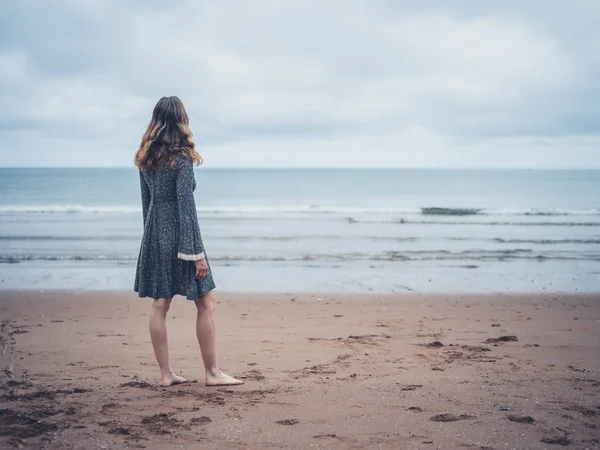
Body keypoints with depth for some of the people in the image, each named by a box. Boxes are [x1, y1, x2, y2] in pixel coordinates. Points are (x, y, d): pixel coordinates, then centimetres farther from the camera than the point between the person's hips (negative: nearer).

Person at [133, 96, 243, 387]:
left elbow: (146, 202, 12)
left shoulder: (145, 158, 7)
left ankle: (165, 374, 13)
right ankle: (212, 372, 7)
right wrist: (197, 253, -14)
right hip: (179, 233, -7)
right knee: (206, 303, 3)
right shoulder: (181, 158, -13)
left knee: (160, 304, 8)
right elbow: (186, 206, -16)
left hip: (154, 233, 7)